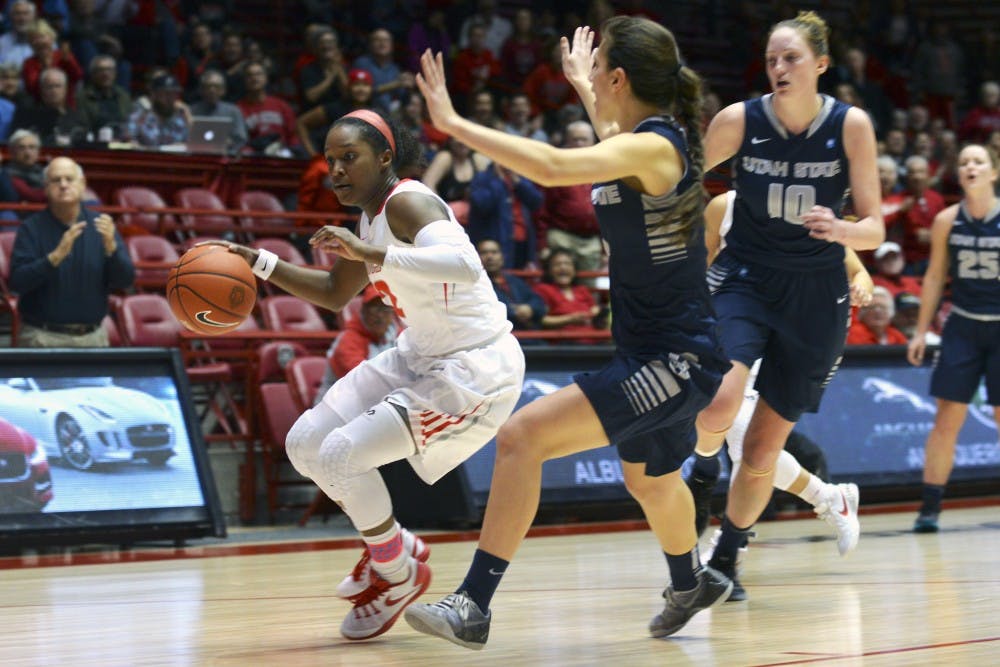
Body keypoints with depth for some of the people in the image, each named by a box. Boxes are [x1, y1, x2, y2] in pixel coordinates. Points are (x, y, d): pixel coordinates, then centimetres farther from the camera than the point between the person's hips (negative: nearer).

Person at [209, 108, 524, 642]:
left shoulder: (407, 202, -21)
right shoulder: (370, 218, 7)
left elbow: (464, 265, -41)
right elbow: (335, 294, 23)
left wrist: (372, 255, -43)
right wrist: (258, 262, 12)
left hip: (477, 368, -10)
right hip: (420, 356, 10)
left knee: (340, 455, -17)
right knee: (305, 445, 6)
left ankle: (400, 574, 7)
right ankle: (391, 546, 26)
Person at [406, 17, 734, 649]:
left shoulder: (654, 147, -20)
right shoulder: (653, 137, 6)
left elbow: (552, 166, -37)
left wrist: (454, 123, -31)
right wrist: (580, 86, 46)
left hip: (673, 362, -10)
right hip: (661, 355, 10)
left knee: (522, 436, -20)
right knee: (650, 482, 34)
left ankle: (473, 607, -19)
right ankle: (692, 584, 61)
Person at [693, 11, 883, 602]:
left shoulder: (851, 126, -10)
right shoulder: (740, 121, -10)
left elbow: (874, 229, -9)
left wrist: (841, 230, -30)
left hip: (815, 297, 1)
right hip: (745, 280, 0)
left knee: (762, 451, 4)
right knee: (718, 409, -27)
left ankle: (726, 560, 27)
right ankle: (702, 461, 9)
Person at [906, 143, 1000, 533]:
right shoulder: (947, 221, -2)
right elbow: (935, 276, 7)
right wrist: (921, 331, 7)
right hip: (962, 326, 2)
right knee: (947, 417, -3)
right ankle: (929, 508, 0)